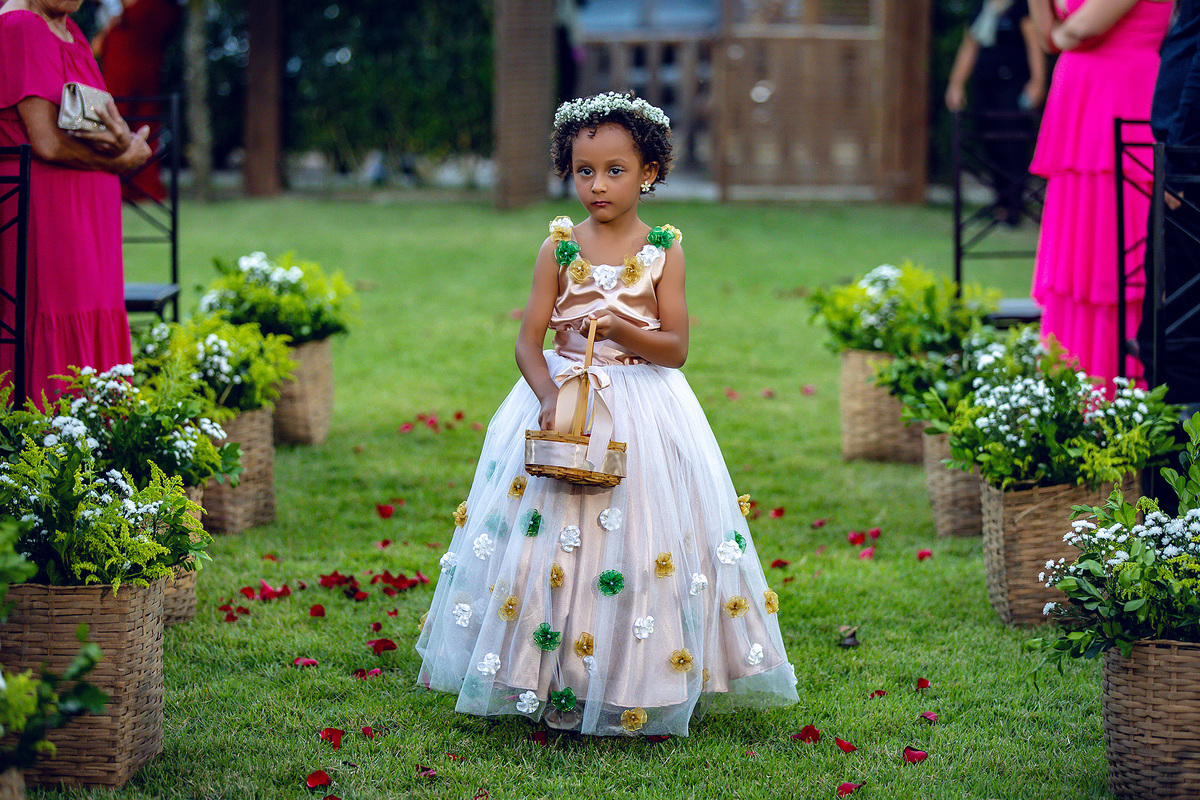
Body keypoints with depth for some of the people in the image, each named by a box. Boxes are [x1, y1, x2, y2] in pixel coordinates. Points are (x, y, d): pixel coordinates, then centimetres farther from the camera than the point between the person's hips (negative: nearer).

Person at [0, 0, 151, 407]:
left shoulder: (70, 33, 16)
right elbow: (47, 142, -19)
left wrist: (121, 140, -12)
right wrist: (128, 155, -6)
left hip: (87, 218, 9)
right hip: (41, 213, -9)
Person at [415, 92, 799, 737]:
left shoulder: (663, 250, -1)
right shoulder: (559, 247, 0)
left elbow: (676, 348, -5)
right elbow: (528, 339, -4)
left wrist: (622, 331, -22)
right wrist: (549, 395, -21)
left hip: (643, 406, -1)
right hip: (562, 397, 1)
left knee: (643, 544, -3)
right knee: (550, 546, -1)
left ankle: (639, 688, 9)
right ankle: (550, 681, 11)